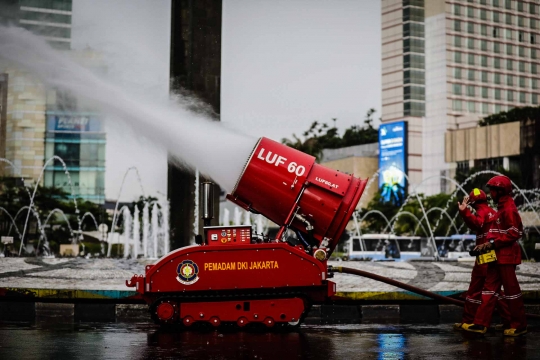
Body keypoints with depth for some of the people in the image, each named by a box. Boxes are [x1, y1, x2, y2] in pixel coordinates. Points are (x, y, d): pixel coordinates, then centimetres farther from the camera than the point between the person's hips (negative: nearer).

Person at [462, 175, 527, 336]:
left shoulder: (509, 208, -14)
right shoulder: (501, 207, 17)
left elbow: (514, 233, -20)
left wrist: (493, 243, -18)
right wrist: (486, 244, 7)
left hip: (506, 255, -10)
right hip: (497, 256, 10)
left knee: (511, 290, -2)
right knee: (489, 288, 7)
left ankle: (519, 326, 7)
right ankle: (481, 324, 8)